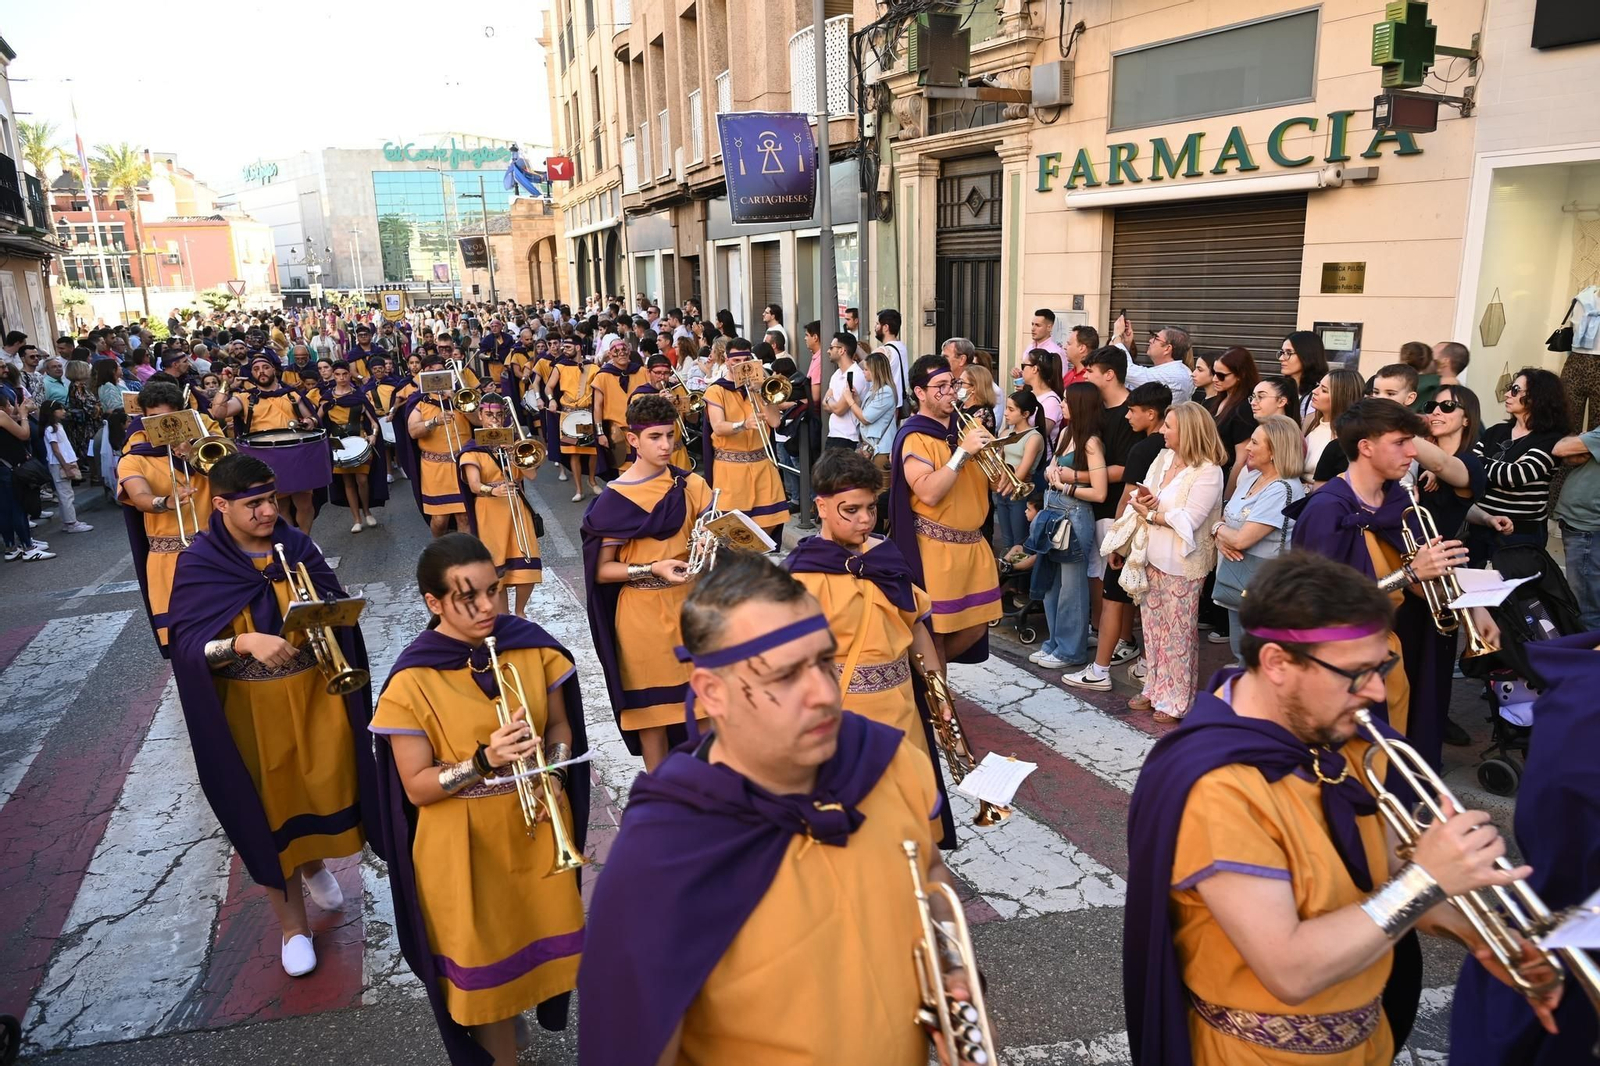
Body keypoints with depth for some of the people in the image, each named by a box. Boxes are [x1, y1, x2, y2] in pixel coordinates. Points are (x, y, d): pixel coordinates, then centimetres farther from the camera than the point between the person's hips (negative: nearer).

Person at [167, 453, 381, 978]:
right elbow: (189, 647, -16)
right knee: (271, 811, 9)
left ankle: (315, 863, 49)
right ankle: (292, 923, 27)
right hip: (253, 712, -3)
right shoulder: (199, 563, -11)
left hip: (317, 697, 3)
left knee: (325, 791, 16)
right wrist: (245, 642, -33)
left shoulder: (295, 545, -2)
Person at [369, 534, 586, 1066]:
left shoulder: (532, 644, -8)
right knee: (486, 959, 14)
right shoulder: (413, 680, -19)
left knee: (544, 932, 21)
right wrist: (485, 760, -29)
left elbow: (561, 726, 4)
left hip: (538, 829, 3)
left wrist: (553, 775, -15)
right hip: (465, 847, -3)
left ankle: (548, 1005, 51)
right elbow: (417, 787, -14)